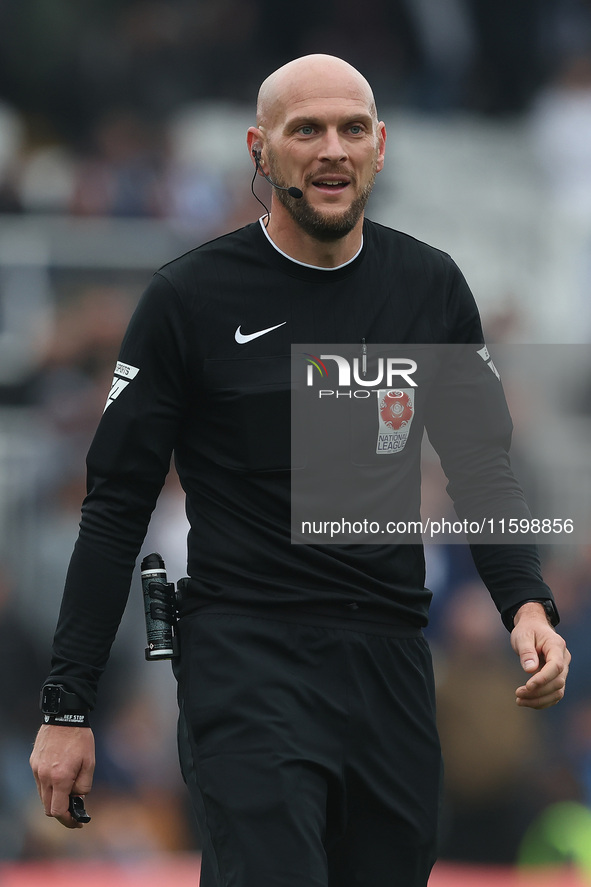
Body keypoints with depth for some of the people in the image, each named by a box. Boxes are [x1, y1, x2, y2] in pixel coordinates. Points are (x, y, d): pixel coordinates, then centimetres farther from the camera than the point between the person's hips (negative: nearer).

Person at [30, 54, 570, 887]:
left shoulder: (430, 287, 8)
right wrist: (68, 709, -4)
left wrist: (527, 604, -4)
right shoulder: (190, 298, -4)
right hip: (248, 655, -4)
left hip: (391, 662, 4)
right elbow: (117, 506, -1)